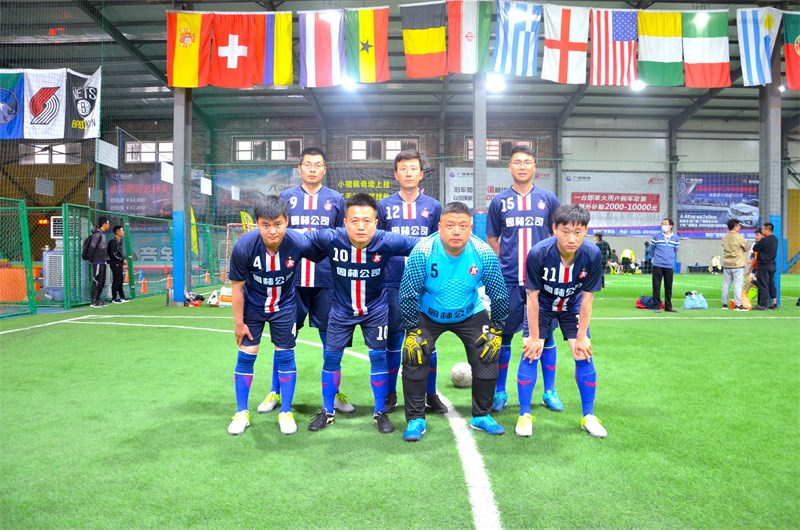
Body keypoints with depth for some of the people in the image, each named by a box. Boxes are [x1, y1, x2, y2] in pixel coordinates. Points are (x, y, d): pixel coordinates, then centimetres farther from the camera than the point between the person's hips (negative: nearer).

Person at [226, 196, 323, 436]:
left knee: (285, 356, 4)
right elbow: (237, 287, -16)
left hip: (285, 306, 0)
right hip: (252, 306, 0)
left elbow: (322, 257, -6)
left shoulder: (299, 243, -30)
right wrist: (239, 322, -8)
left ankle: (286, 413, 19)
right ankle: (241, 413, 20)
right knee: (246, 356, 3)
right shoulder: (244, 247, -30)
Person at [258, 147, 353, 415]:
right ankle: (275, 392, 22)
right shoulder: (286, 197, 7)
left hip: (326, 281, 0)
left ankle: (334, 394, 19)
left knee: (331, 338, 6)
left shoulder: (336, 199, 8)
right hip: (291, 279, 0)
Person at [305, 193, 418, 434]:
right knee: (331, 357, 6)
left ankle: (380, 413, 22)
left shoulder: (387, 242, -28)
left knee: (378, 357, 3)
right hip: (342, 309, 1)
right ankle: (327, 412, 26)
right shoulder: (331, 239, -27)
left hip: (375, 309, 0)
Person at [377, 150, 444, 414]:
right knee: (393, 338, 7)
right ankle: (390, 394, 21)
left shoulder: (433, 206, 6)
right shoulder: (384, 206, 4)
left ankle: (431, 394, 20)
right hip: (394, 283, 0)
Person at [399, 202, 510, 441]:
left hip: (470, 314, 2)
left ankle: (482, 416, 17)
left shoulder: (484, 254, -23)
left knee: (487, 356, -6)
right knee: (414, 357, -14)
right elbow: (407, 295, -18)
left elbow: (499, 296, -9)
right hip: (427, 314, -1)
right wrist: (412, 330, -17)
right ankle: (416, 420, 4)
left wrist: (496, 330, -7)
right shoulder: (422, 252, -29)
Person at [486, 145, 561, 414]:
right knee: (503, 336, 5)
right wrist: (507, 260, 0)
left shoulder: (548, 199, 7)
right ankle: (500, 392, 18)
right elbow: (491, 238, 11)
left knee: (545, 335, 8)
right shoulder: (499, 201, 6)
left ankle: (549, 391, 21)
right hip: (509, 280, 0)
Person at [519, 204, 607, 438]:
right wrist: (535, 336, -16)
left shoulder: (592, 255, -28)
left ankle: (589, 417, 13)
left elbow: (586, 298, -16)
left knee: (584, 354, -5)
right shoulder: (538, 254, -34)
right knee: (531, 352, -11)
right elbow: (533, 297, -22)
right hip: (542, 306, -2)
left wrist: (581, 337, -12)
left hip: (572, 307, 2)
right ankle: (524, 416, 3)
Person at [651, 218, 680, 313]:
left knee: (668, 287, 6)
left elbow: (675, 250, 18)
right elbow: (652, 248, 14)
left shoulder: (676, 238, 7)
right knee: (656, 286, -2)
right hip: (657, 265, -1)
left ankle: (668, 306, 15)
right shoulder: (656, 237, 2)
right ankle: (657, 306, 4)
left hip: (669, 266, 2)